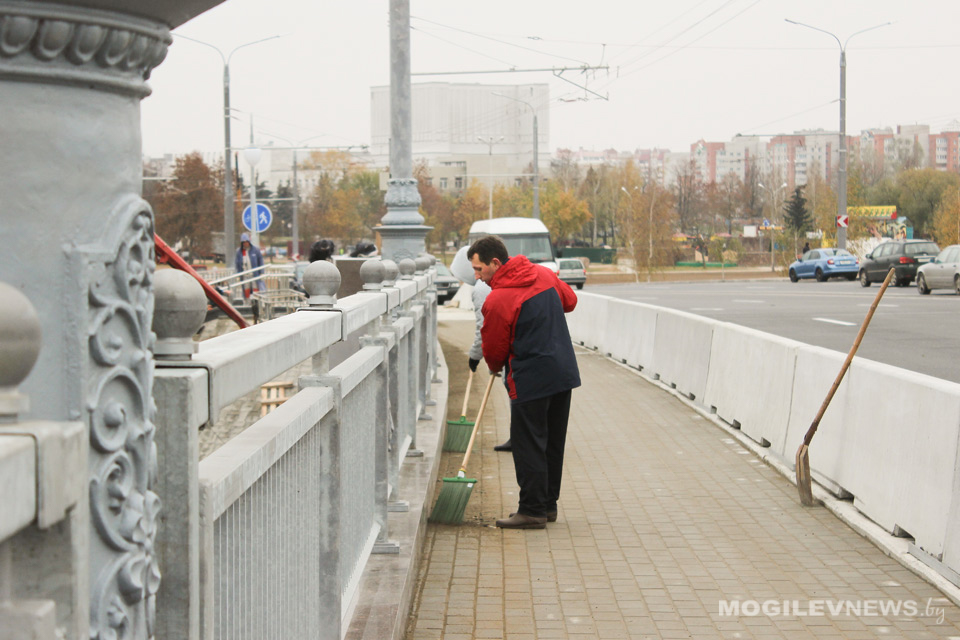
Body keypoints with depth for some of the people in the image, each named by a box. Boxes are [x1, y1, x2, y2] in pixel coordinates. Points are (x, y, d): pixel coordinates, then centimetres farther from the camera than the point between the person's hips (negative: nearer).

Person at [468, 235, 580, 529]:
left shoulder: (497, 300, -17)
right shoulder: (544, 274, 4)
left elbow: (494, 349, -6)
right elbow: (570, 300, 21)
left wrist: (496, 367, 15)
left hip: (530, 380, -8)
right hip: (565, 372, 8)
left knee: (528, 445, 1)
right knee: (553, 442, 14)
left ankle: (532, 510, 3)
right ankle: (548, 504, 23)